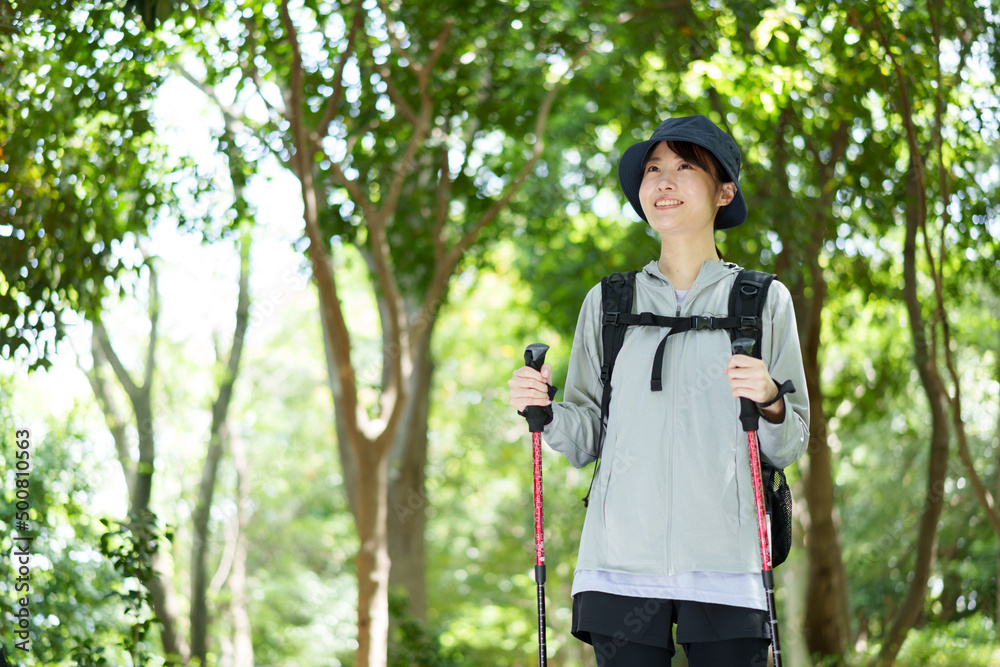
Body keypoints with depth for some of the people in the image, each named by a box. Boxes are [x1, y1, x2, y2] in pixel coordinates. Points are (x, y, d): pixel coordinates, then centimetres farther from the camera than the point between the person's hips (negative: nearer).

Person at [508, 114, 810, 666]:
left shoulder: (764, 301, 11)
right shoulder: (607, 304, 15)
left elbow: (790, 446, 8)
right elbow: (585, 441, 14)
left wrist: (769, 402, -12)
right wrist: (543, 411, -5)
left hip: (723, 569, -1)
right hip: (621, 562, 1)